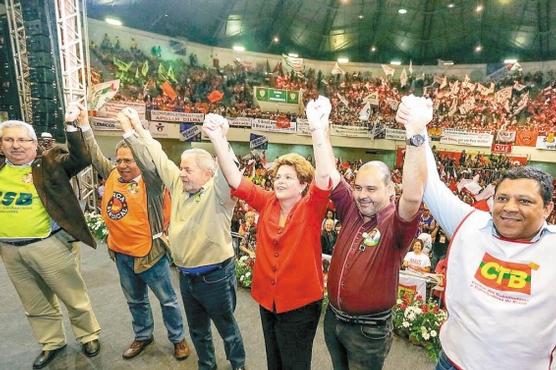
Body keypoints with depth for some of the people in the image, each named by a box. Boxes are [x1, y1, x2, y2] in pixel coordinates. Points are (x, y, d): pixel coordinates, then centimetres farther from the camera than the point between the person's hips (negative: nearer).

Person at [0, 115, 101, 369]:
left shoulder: (49, 164, -7)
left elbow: (82, 159, -19)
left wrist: (71, 128, -27)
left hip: (49, 245, -5)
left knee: (74, 298, 9)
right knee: (35, 305, 21)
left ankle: (88, 336, 31)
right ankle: (51, 343, 40)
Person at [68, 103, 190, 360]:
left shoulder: (151, 182, -17)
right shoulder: (112, 175, 0)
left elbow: (150, 160, -32)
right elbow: (95, 155, 4)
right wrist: (84, 125, -4)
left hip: (149, 253, -5)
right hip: (121, 253, 6)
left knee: (167, 300, 12)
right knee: (135, 301, 24)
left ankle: (178, 338, 32)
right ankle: (143, 336, 46)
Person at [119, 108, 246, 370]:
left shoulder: (217, 193, -18)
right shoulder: (179, 185, 1)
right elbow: (157, 158, 5)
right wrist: (136, 129, 3)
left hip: (215, 277, -6)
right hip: (186, 276, 6)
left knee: (227, 328, 16)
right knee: (198, 330, 25)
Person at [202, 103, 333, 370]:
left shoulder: (310, 209, -15)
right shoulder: (267, 203, -4)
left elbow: (324, 175, -32)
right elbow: (235, 179, -11)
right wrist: (218, 138, -22)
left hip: (299, 305, -4)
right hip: (267, 301, 4)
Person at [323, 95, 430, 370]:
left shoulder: (397, 224, -19)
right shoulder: (351, 209, -5)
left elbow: (413, 197, -40)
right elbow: (329, 174, -10)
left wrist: (416, 134, -50)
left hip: (369, 329, -5)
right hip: (334, 318, 5)